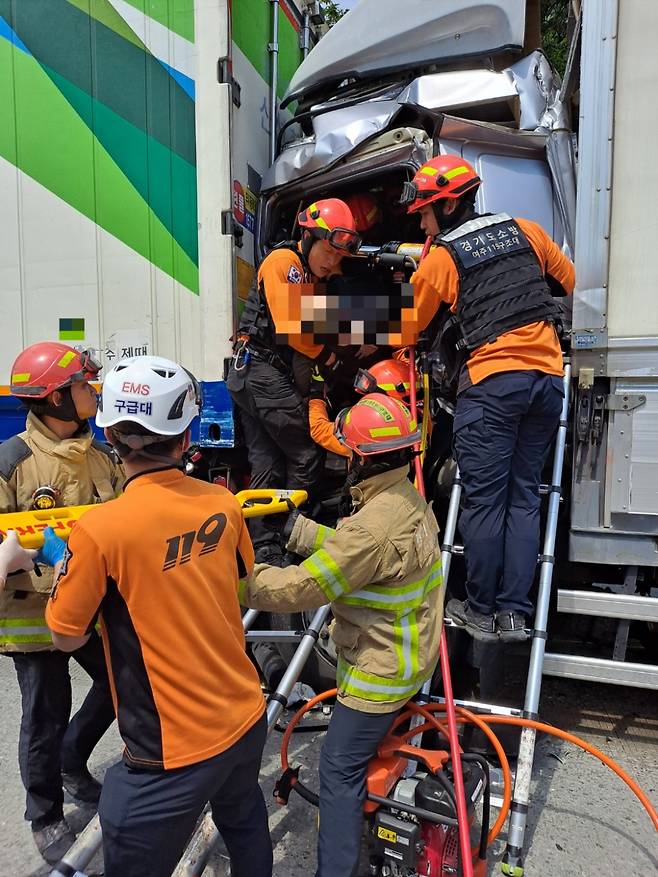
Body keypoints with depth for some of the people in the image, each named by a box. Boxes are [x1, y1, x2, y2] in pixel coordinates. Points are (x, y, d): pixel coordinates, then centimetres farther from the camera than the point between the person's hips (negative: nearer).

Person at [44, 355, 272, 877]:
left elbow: (67, 637, -8)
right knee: (244, 823, 32)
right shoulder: (223, 503, -8)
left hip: (171, 754, -4)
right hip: (247, 719, 5)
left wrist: (60, 563, 7)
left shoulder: (99, 529, -23)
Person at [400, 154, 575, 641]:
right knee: (524, 497, 9)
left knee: (484, 500, 2)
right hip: (548, 377, 5)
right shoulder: (526, 230, 15)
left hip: (492, 381, -5)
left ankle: (481, 613, 11)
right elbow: (567, 280, 27)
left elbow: (409, 329, 13)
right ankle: (514, 613, 12)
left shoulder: (440, 258, 3)